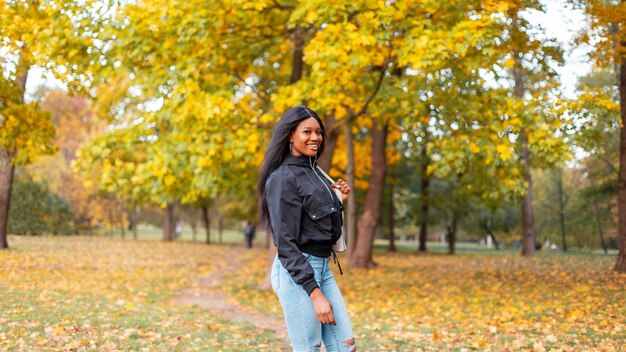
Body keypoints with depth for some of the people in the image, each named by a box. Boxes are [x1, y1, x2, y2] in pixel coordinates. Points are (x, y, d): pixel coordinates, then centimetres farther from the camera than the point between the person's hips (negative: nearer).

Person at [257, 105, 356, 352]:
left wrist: (338, 201, 6)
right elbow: (285, 243, -17)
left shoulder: (314, 172, 14)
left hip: (323, 267, 8)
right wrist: (315, 293, -21)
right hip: (296, 272, -8)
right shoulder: (283, 178, -11)